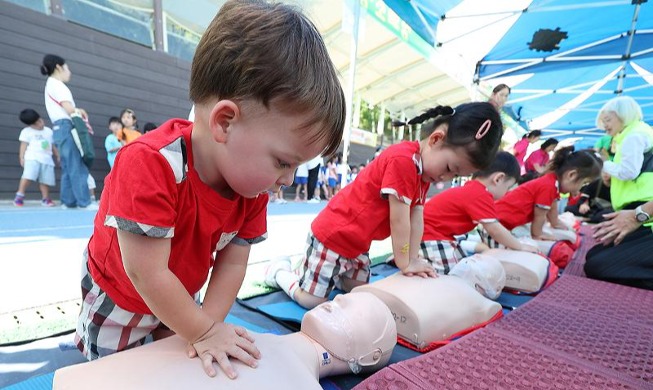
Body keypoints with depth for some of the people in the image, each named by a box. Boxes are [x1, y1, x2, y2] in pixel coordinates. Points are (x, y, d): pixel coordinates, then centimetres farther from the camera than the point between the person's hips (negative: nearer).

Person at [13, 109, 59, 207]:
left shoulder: (49, 131, 22)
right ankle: (20, 195, -10)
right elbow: (23, 145, 4)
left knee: (45, 180, -1)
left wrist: (57, 156, 21)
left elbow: (53, 145, 26)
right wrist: (21, 157, -5)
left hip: (47, 159, 3)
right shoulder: (26, 131, 10)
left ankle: (45, 199, 3)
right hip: (32, 158, -3)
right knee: (28, 176, -18)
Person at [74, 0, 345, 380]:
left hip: (174, 300, 5)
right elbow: (147, 274, -37)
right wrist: (204, 331, -27)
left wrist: (208, 324, -26)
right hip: (117, 298, -4)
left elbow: (232, 263, -18)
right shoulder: (150, 164, -41)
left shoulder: (253, 185, -23)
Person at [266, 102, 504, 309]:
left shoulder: (424, 166, 3)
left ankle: (323, 269, 34)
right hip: (331, 235, -9)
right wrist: (404, 264, -13)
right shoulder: (403, 159, -27)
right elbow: (399, 220, -24)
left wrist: (413, 260, -1)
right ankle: (279, 271, 22)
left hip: (357, 242, 10)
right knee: (313, 301, -3)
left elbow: (416, 218, 1)